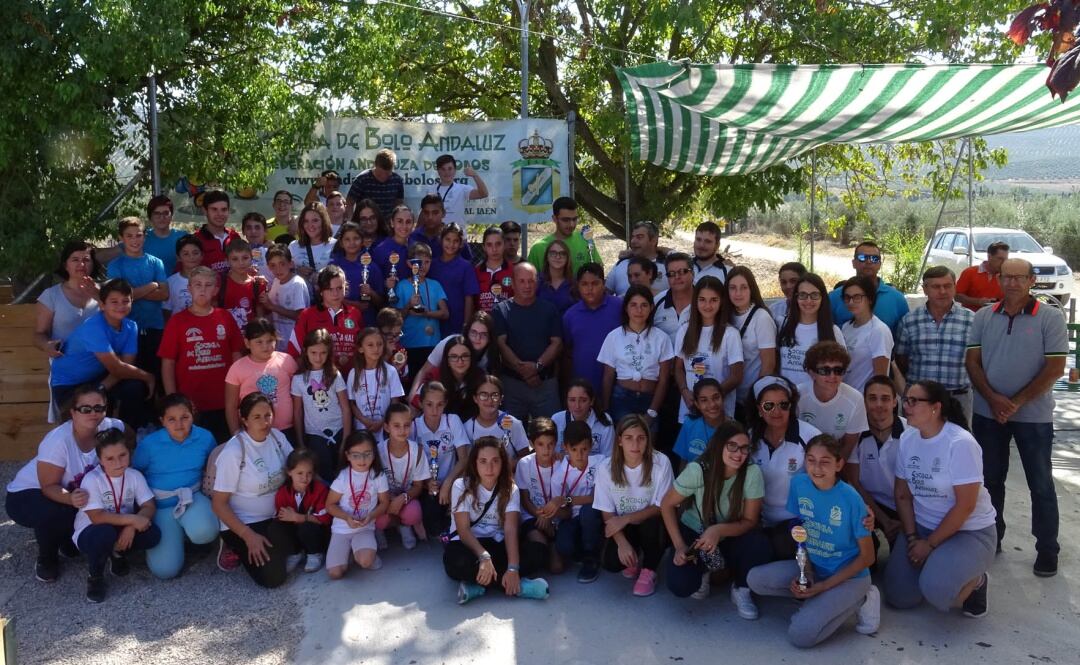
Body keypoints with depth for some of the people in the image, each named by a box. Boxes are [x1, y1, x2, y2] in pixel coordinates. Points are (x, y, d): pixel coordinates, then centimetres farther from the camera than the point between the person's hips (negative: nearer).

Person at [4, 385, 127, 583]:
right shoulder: (58, 440, -32)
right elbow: (49, 486, -25)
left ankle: (68, 539, 11)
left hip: (72, 491, 5)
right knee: (54, 513, -35)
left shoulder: (110, 428, -22)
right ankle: (46, 560, -3)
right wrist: (70, 499, -47)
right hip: (26, 495, -4)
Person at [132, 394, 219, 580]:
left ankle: (186, 530, 5)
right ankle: (174, 532, 18)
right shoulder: (149, 444, -15)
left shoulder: (205, 438, -9)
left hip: (192, 497, 1)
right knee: (165, 569, -15)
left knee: (204, 532, -35)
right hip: (160, 505, -1)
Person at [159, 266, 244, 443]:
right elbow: (168, 363, -1)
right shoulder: (177, 321, -2)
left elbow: (236, 356, 9)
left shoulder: (225, 318, 3)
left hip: (223, 403, 2)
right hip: (189, 404, -1)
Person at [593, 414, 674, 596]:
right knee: (611, 562, -24)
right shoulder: (606, 467, -15)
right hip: (622, 526, 1)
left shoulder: (661, 463, -21)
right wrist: (622, 543, -25)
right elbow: (607, 514, -9)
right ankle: (633, 560, 15)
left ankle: (649, 570, -4)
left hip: (650, 522, -1)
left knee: (652, 523, -35)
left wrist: (627, 518, -26)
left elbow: (662, 507, -16)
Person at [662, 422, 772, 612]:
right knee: (679, 585, -25)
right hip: (693, 533, -1)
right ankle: (703, 571, 12)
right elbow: (667, 505, -12)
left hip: (731, 537, 1)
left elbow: (750, 521, -15)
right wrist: (679, 546, -20)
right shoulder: (698, 469, -24)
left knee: (760, 548, -32)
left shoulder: (752, 472, -22)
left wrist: (720, 530, -34)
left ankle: (741, 589, 1)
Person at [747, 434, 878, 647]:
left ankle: (857, 601, 1)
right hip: (813, 566, 6)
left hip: (849, 574, -5)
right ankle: (817, 599, -1)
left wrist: (824, 586, -16)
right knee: (755, 579, -14)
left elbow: (867, 557, -12)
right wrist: (806, 572, -10)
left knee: (800, 635, -21)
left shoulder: (851, 499, -20)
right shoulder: (799, 484, -7)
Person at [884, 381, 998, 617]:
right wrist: (911, 538, -7)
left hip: (970, 530, -6)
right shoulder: (907, 439, -3)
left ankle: (975, 581, 5)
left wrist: (930, 544, -17)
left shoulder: (960, 443, -22)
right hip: (921, 525, 6)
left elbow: (965, 506, -21)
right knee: (899, 597, -4)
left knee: (936, 590, -29)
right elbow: (903, 494, 3)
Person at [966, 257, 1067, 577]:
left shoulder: (1050, 317, -7)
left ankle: (1047, 549, 18)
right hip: (987, 413, 3)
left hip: (1033, 415, -3)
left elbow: (1055, 368, -11)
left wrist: (1017, 402, -14)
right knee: (990, 480, 13)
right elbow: (973, 362, 3)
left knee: (1041, 484, 6)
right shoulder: (983, 317, 3)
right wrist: (993, 399, -11)